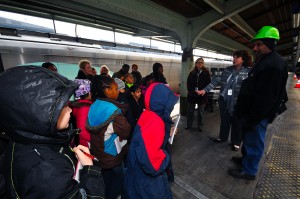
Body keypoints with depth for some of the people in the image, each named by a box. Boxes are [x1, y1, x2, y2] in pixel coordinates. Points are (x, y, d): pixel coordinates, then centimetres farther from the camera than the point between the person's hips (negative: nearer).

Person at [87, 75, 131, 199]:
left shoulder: (94, 106, -4)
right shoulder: (112, 109, -29)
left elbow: (90, 127, 6)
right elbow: (126, 132, -24)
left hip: (98, 153, 7)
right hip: (111, 154, -7)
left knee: (106, 179, 28)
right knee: (119, 179, 20)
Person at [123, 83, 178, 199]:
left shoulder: (149, 115, -6)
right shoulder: (154, 123, -34)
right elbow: (150, 159, -38)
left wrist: (167, 133, 5)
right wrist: (165, 157, -20)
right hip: (146, 177, -8)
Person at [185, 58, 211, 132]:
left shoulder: (206, 73, 0)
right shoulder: (192, 73, 5)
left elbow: (208, 83, -3)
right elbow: (188, 83, 2)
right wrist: (191, 91, -11)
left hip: (202, 95, -1)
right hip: (192, 94, 2)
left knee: (200, 112, 10)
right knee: (190, 111, 10)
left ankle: (200, 126, 23)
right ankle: (189, 124, 23)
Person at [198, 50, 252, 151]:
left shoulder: (248, 72, -8)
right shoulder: (228, 70, 5)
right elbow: (217, 80, 1)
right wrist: (205, 90, -7)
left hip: (237, 103, -4)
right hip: (224, 100, 4)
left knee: (237, 123, 12)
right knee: (224, 120, 19)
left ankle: (236, 142, 34)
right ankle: (222, 137, 41)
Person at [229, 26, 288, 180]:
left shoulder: (274, 65, -20)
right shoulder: (262, 61, 13)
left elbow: (266, 98, -25)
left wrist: (253, 119, -22)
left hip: (257, 115, -10)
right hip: (251, 112, 10)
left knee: (254, 142, 5)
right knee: (248, 138, 23)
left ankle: (248, 171, 23)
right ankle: (245, 158, 42)